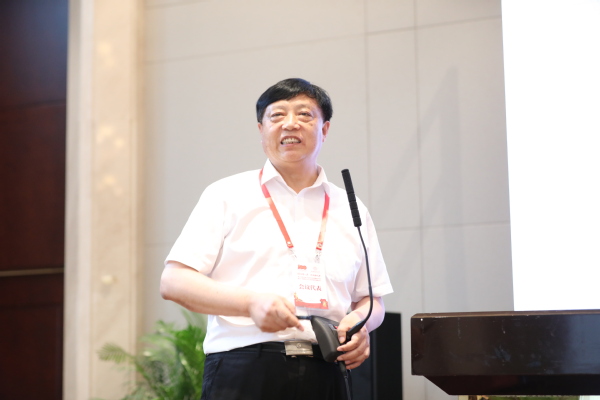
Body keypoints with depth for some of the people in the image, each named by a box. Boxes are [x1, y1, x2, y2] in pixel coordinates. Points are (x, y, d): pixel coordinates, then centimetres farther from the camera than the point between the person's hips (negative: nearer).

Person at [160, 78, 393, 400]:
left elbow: (372, 299, 23)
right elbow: (173, 282, -1)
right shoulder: (227, 196, 8)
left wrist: (360, 321, -1)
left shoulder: (351, 211, 18)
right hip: (243, 373, -3)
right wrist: (251, 302, -15)